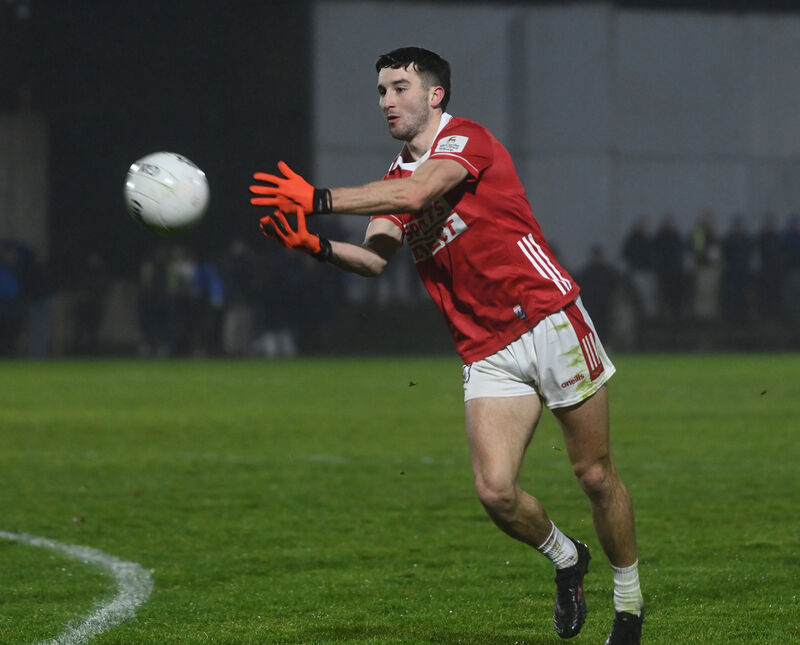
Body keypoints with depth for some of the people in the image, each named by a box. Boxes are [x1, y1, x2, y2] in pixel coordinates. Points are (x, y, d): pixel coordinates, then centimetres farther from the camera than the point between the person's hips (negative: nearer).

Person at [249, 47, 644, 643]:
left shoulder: (467, 139, -6)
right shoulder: (397, 177, 14)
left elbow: (415, 195, -26)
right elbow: (376, 257, -3)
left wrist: (319, 199, -27)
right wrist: (316, 245, -22)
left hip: (550, 319, -5)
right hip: (488, 353, 5)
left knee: (595, 474, 1)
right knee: (495, 491, -10)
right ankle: (566, 559, 19)